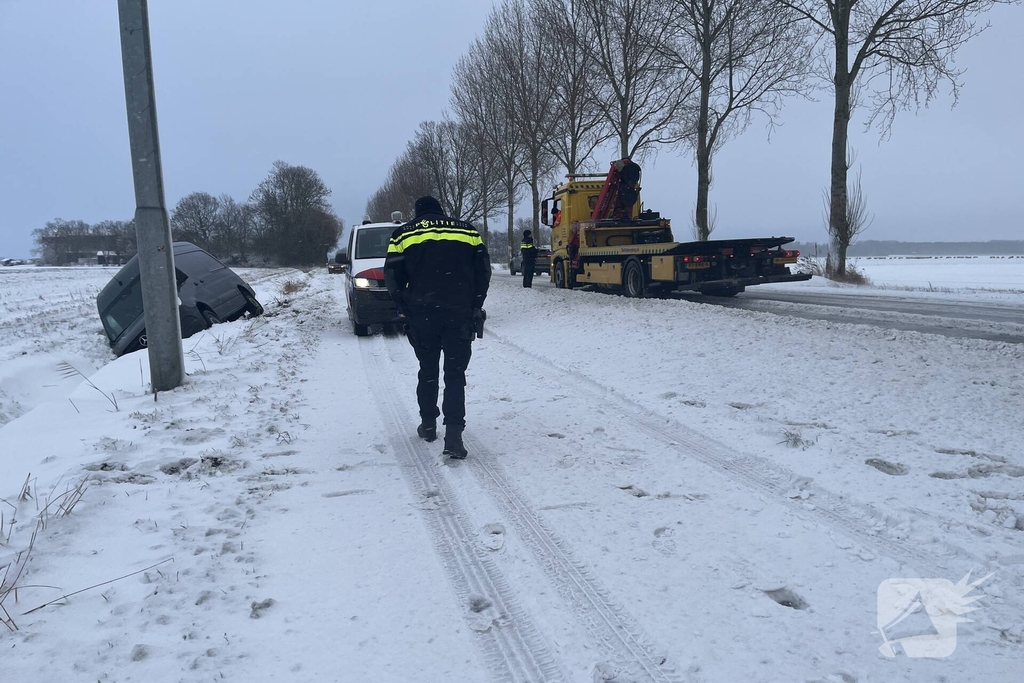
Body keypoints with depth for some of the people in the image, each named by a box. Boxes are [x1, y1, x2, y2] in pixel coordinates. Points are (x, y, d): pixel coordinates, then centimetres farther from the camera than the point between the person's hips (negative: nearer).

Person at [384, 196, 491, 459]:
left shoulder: (404, 234, 8)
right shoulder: (467, 230, 11)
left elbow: (392, 277, 3)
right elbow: (483, 271, 7)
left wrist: (406, 308, 12)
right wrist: (475, 307, 11)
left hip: (422, 315, 0)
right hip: (460, 314, 0)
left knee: (428, 370, 17)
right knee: (455, 374, 2)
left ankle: (428, 425, 25)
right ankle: (453, 435, -9)